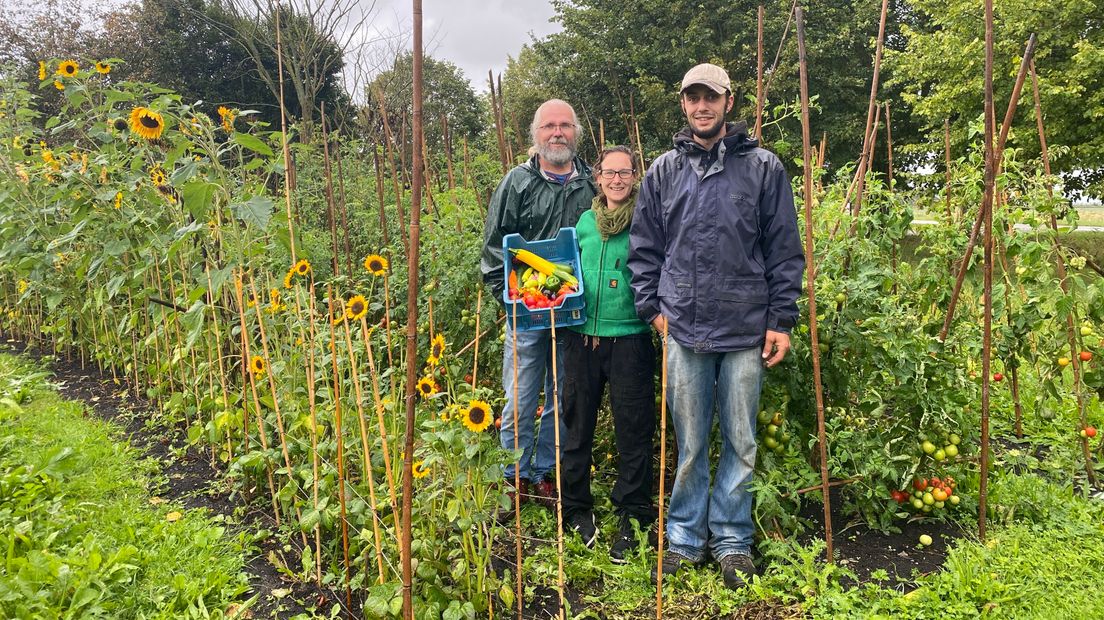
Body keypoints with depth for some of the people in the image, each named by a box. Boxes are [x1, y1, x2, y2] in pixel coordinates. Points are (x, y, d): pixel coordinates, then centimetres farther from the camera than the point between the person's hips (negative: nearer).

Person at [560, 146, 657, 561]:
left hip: (630, 337, -4)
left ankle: (633, 518, 19)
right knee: (576, 424, 11)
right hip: (581, 336, 4)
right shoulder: (584, 221, 12)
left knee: (633, 431, 4)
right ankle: (577, 508, 28)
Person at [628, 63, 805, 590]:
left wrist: (782, 320, -1)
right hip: (683, 330, 1)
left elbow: (784, 251, 3)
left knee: (740, 442, 9)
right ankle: (685, 538, 24)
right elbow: (643, 247, 13)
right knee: (689, 444, 10)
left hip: (746, 331, -1)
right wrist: (653, 307, 4)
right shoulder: (664, 170, 10)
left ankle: (733, 541, 24)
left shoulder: (763, 168, 4)